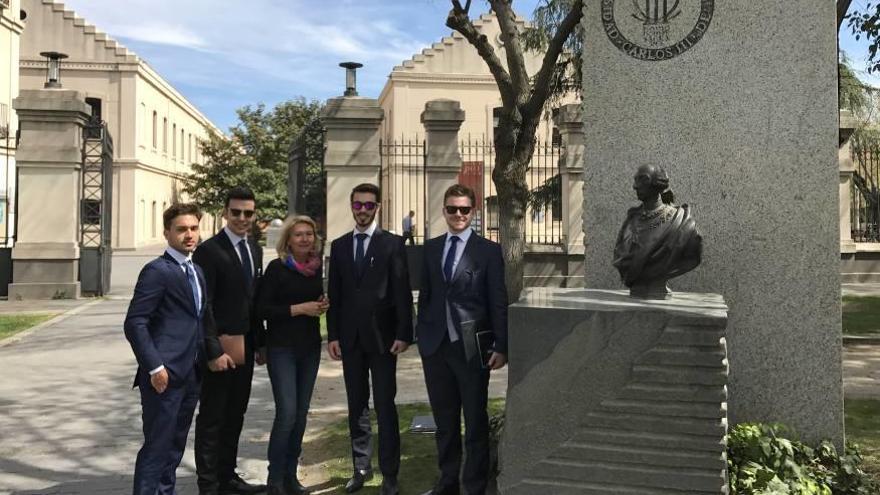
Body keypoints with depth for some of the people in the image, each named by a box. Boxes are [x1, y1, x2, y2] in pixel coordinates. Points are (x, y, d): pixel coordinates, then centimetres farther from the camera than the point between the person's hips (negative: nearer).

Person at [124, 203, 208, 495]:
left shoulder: (196, 271, 16)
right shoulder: (157, 270, -10)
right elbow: (134, 323, -15)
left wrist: (207, 357, 13)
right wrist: (155, 367, -18)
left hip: (190, 375, 8)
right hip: (164, 376, -8)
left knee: (175, 447, 15)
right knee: (157, 447, -3)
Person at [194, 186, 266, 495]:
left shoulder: (255, 250, 10)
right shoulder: (209, 250, -13)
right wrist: (214, 351, -19)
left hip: (245, 348, 7)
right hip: (221, 349, -7)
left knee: (235, 416, 16)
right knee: (212, 419, 4)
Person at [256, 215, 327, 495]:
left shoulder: (316, 267, 7)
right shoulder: (277, 268, -9)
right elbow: (262, 309, -12)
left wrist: (322, 305, -1)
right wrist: (298, 308, -17)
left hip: (310, 347, 6)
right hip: (282, 348, -6)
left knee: (301, 413, 9)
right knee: (287, 412, -10)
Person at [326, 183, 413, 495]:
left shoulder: (392, 244, -2)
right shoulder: (339, 246, 10)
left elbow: (402, 292, -5)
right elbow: (334, 294, 10)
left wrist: (403, 334, -11)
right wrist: (333, 335, 4)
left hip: (382, 337, -4)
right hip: (350, 338, 4)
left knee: (385, 407, 0)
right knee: (357, 406, 11)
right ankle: (361, 467, 22)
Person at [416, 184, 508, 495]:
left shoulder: (488, 250, -3)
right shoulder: (431, 248, 9)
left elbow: (498, 302, -5)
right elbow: (425, 295, 13)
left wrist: (501, 347, -9)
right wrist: (421, 335, 8)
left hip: (472, 347, -4)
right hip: (436, 346, 4)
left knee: (475, 422, 7)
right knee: (444, 421, 15)